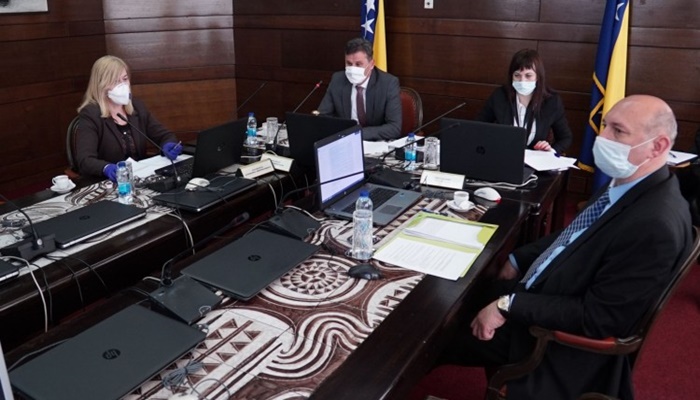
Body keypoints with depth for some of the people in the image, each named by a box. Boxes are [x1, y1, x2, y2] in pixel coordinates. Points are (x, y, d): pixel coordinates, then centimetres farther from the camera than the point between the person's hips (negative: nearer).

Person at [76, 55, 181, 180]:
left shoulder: (137, 106, 9)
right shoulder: (90, 115, -8)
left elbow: (164, 135, 12)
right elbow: (84, 160, -18)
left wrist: (169, 145, -12)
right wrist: (106, 168, -40)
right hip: (109, 182, -3)